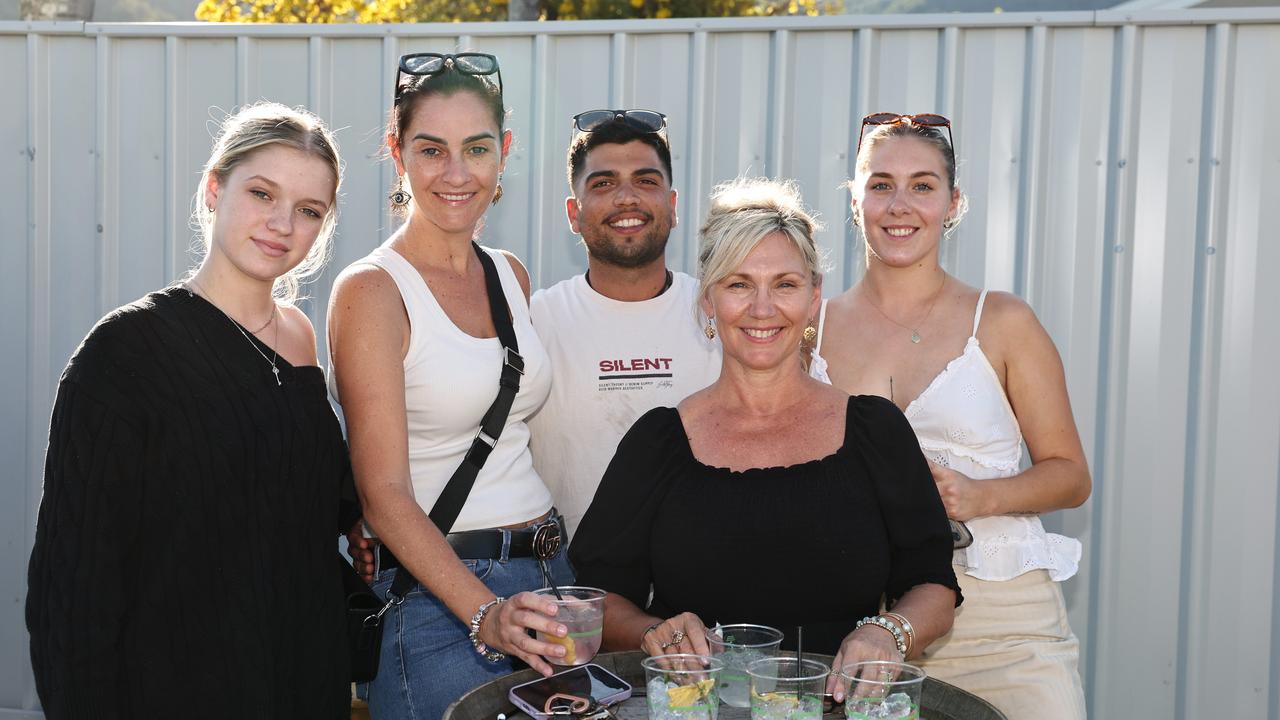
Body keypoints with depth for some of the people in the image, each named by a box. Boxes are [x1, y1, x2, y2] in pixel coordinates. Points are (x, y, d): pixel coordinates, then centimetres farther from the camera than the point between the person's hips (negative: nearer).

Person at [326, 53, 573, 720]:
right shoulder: (371, 290, -11)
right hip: (436, 598, -6)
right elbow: (385, 495, -15)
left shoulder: (511, 275, 9)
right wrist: (486, 614, -26)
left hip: (546, 573, 6)